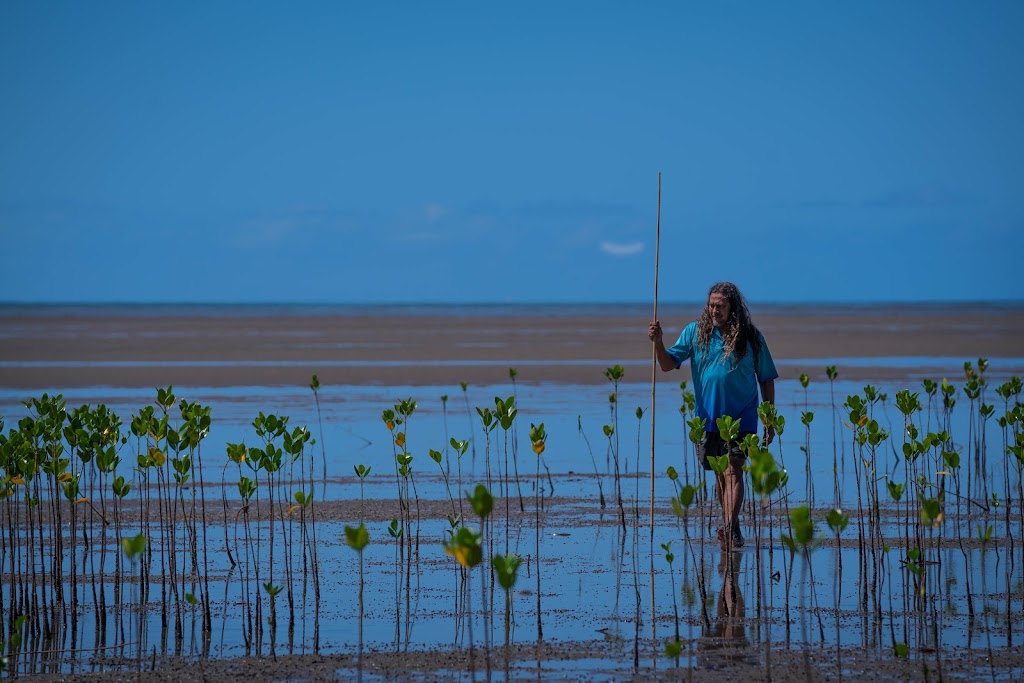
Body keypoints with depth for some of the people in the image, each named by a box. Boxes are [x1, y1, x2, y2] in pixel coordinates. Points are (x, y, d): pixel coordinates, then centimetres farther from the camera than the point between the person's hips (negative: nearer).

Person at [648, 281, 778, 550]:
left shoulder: (750, 337, -1)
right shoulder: (696, 332, 2)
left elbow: (766, 379, 6)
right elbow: (668, 364, -1)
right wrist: (658, 342, -21)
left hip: (741, 416, -3)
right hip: (708, 417, 3)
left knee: (733, 471, -15)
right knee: (719, 474, 12)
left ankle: (730, 529, -22)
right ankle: (729, 527, 26)